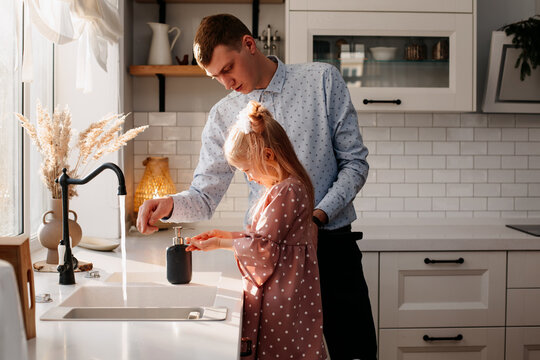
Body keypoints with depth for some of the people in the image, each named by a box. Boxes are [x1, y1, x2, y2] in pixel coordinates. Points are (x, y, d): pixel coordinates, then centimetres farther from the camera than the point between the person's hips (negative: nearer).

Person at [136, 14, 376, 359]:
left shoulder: (323, 81, -1)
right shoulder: (224, 116, 6)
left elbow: (355, 162, 0)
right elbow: (205, 196, 4)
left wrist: (319, 216, -14)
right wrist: (170, 205, -18)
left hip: (331, 243, -1)